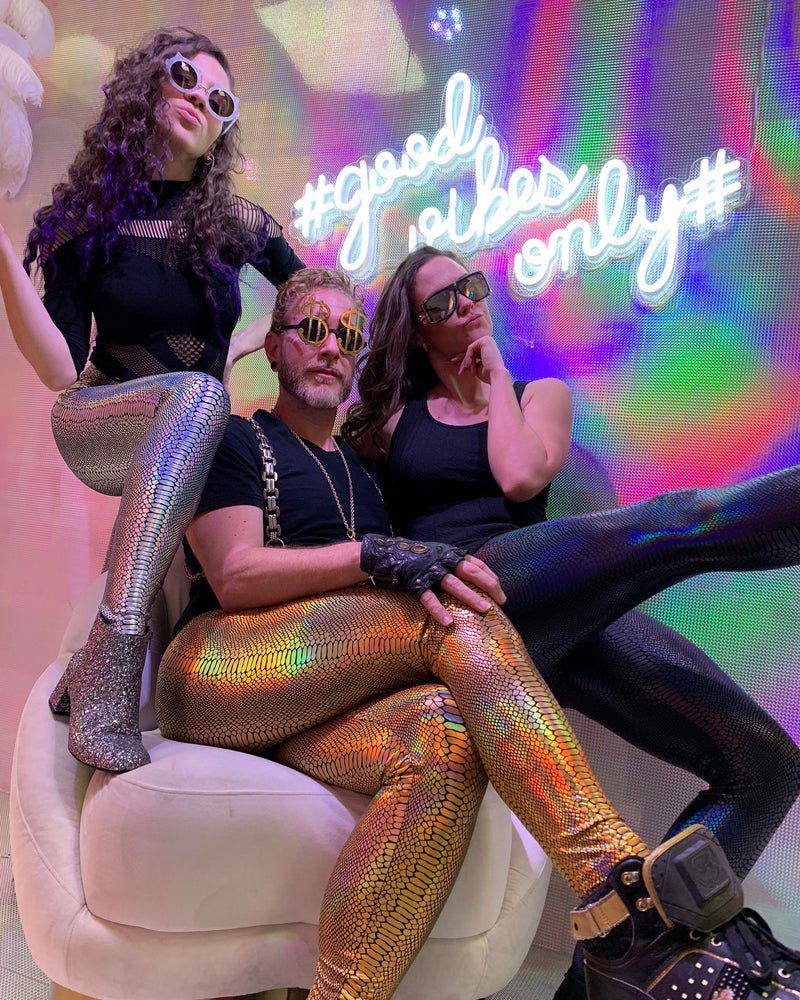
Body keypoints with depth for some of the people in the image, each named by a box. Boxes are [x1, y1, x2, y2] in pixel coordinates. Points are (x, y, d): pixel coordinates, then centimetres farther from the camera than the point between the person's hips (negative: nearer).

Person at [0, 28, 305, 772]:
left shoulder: (236, 225, 1)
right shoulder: (86, 218, -4)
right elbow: (62, 372, -14)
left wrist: (247, 345, 2)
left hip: (186, 440, 4)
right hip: (99, 430, -4)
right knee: (198, 394, -36)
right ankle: (104, 682, -42)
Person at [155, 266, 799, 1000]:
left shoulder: (362, 474, 27)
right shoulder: (235, 439, 9)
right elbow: (236, 578, -8)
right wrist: (376, 555, -21)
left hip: (310, 710, 5)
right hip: (217, 671, -4)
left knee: (442, 735, -33)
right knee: (454, 619, -28)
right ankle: (629, 898, -37)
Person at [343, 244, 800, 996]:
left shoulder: (541, 393, 25)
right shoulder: (392, 415, 22)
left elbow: (521, 478, 2)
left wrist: (497, 376, 14)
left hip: (565, 620, 4)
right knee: (678, 523, -29)